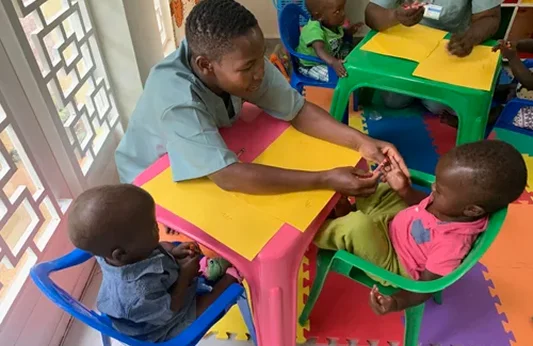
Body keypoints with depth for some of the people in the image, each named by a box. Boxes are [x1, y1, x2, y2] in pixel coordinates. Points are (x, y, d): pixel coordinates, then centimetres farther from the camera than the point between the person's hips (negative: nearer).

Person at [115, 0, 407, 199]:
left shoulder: (241, 61, -23)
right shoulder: (175, 99, -40)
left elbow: (298, 110, -15)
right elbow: (227, 177, -44)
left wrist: (360, 140, -28)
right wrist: (326, 180, -43)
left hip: (216, 159, 5)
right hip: (154, 181, -4)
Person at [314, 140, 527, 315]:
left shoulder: (453, 243, -36)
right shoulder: (455, 205, -16)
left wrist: (397, 302, -43)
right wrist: (404, 190, -9)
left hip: (393, 264, -8)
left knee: (357, 225, -32)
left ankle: (316, 232, -3)